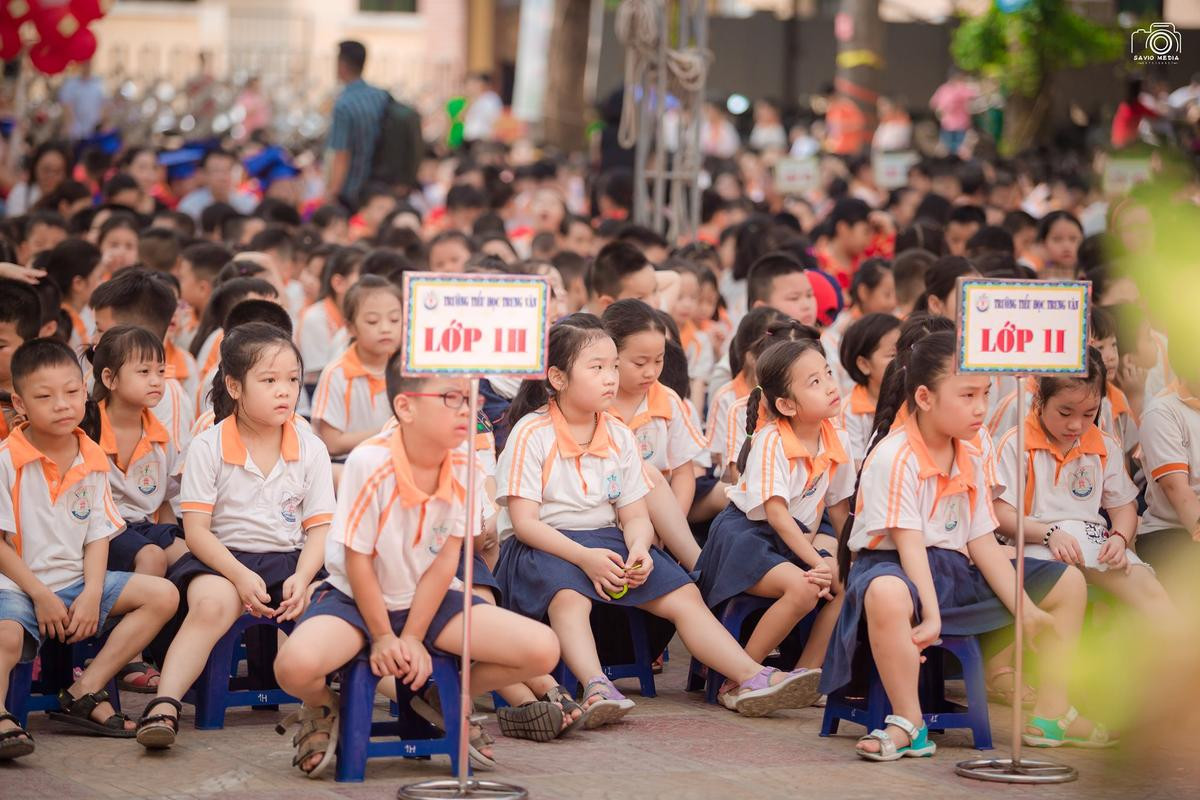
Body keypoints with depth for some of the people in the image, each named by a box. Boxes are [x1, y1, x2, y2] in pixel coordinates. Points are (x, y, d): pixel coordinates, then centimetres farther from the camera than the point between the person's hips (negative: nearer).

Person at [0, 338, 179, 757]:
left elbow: (98, 535, 9)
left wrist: (92, 594, -8)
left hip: (75, 581, 7)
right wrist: (40, 595, -13)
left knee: (162, 595, -5)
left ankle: (85, 691, -8)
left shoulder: (93, 461, 7)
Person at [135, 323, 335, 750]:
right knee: (211, 604, -35)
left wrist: (302, 579, -16)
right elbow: (196, 530, -5)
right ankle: (164, 707, -42)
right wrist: (241, 577, -20)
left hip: (291, 560, 3)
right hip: (223, 557, -3)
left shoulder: (311, 449, 6)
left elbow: (319, 528, 4)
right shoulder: (208, 447, -1)